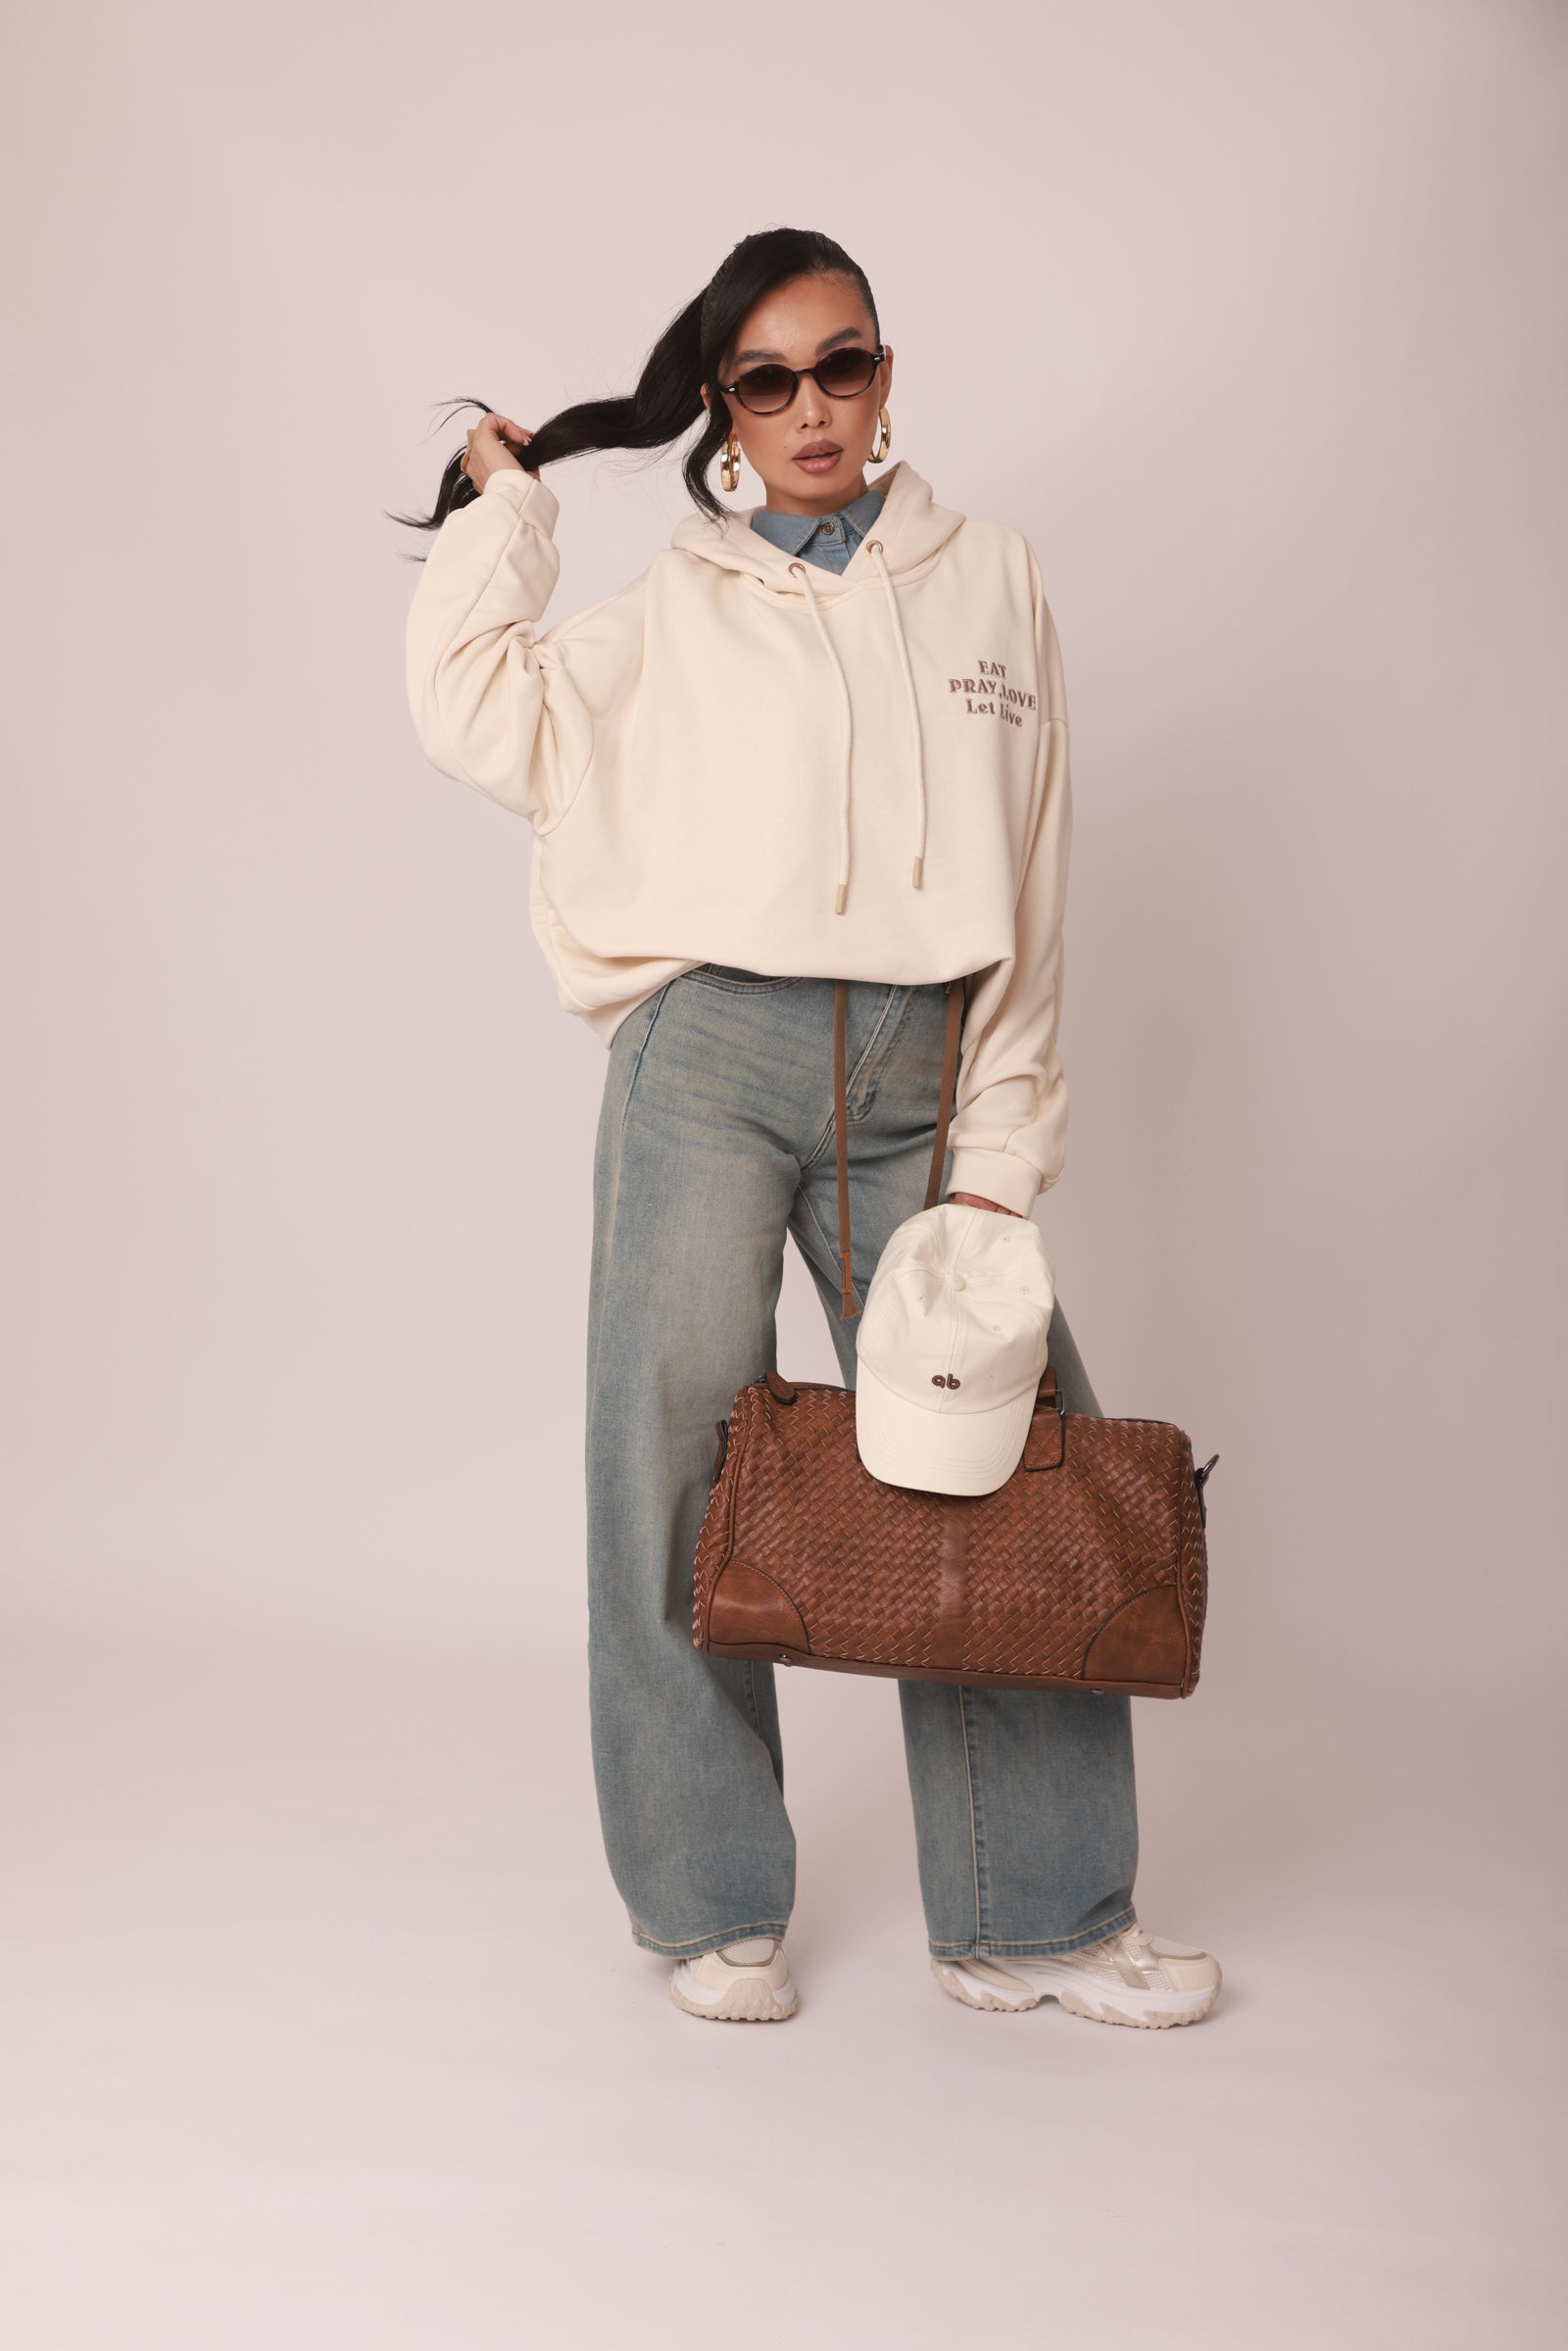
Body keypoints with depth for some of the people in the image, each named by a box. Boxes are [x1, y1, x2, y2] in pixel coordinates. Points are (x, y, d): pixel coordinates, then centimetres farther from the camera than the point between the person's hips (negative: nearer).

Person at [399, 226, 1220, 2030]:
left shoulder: (991, 583, 12)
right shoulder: (674, 612, 11)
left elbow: (1022, 900, 8)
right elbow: (480, 719, -1)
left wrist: (998, 1155, 1)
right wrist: (501, 503, 11)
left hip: (918, 1077, 2)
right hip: (713, 1060, -1)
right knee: (683, 1467, 0)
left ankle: (1028, 1916, 14)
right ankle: (715, 1908, 16)